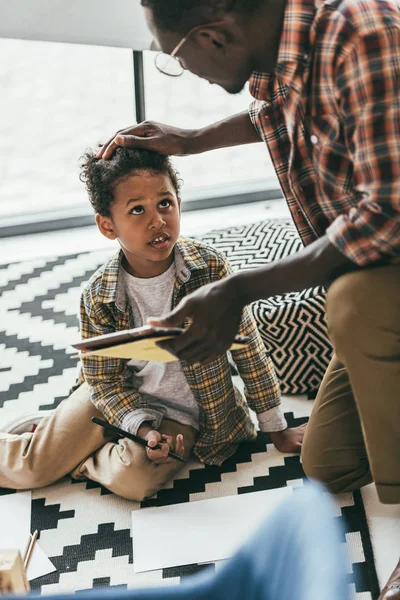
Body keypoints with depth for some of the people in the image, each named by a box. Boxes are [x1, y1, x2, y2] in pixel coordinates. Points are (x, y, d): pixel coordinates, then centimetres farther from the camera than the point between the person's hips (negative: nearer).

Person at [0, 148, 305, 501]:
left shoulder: (210, 268, -21)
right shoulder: (98, 296, -18)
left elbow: (250, 350, -12)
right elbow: (104, 381, -8)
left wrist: (277, 429, -6)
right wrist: (143, 428, -24)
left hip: (182, 413, -1)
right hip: (118, 396, 1)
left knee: (133, 479, -27)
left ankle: (76, 459, 3)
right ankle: (42, 431, 26)